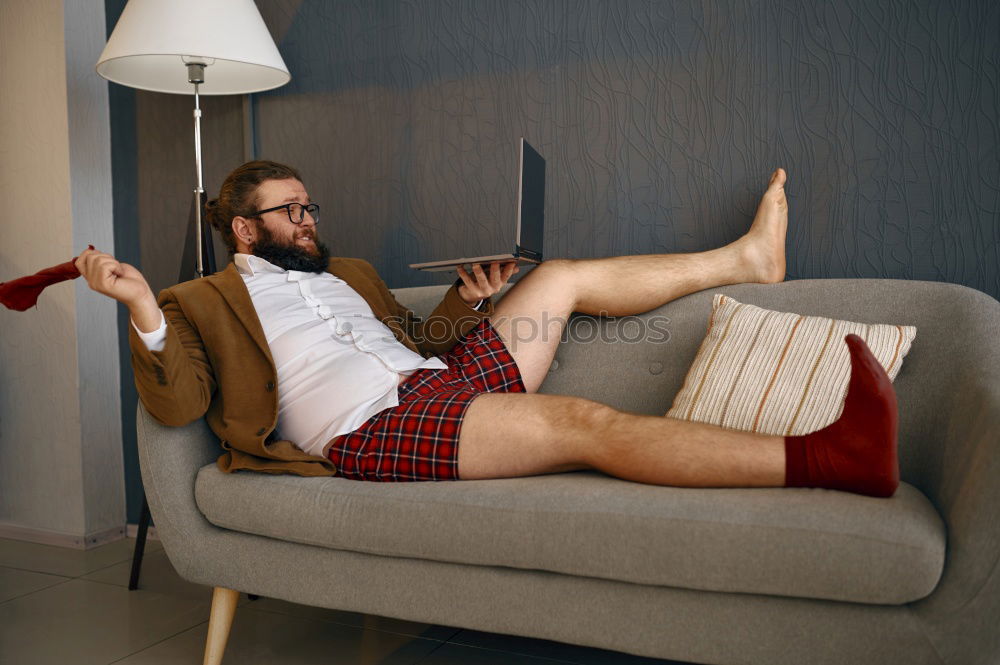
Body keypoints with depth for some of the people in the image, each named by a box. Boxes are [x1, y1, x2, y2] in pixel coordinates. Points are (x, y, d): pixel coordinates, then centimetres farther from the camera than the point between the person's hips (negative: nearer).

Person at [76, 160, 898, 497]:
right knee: (583, 422, -27)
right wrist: (143, 307, -19)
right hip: (374, 429, -8)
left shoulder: (345, 272, 29)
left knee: (562, 276, 7)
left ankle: (745, 258, 16)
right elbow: (177, 402, -5)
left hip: (439, 381, 8)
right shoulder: (203, 300, 10)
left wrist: (467, 299, 13)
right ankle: (830, 459, -32)